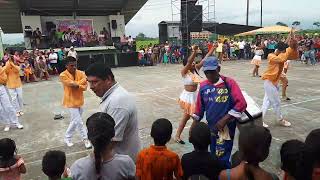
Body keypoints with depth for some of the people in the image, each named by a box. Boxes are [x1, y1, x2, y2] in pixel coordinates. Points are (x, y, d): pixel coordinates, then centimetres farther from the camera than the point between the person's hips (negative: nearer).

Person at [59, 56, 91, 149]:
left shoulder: (80, 73, -1)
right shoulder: (63, 75, -14)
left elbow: (85, 87, -6)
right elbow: (73, 84, -24)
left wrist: (77, 85, -23)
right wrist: (84, 79, -15)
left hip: (80, 101, 6)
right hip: (71, 102, -5)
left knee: (75, 121, 16)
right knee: (78, 122, -4)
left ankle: (67, 138, 35)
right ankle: (85, 139, 11)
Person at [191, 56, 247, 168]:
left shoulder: (229, 83, -11)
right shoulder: (203, 86, 3)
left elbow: (241, 104, -19)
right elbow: (199, 107, 12)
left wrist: (224, 120, -20)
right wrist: (193, 126, 11)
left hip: (225, 128, -5)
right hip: (211, 127, 5)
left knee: (222, 158, -4)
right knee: (213, 156, 18)